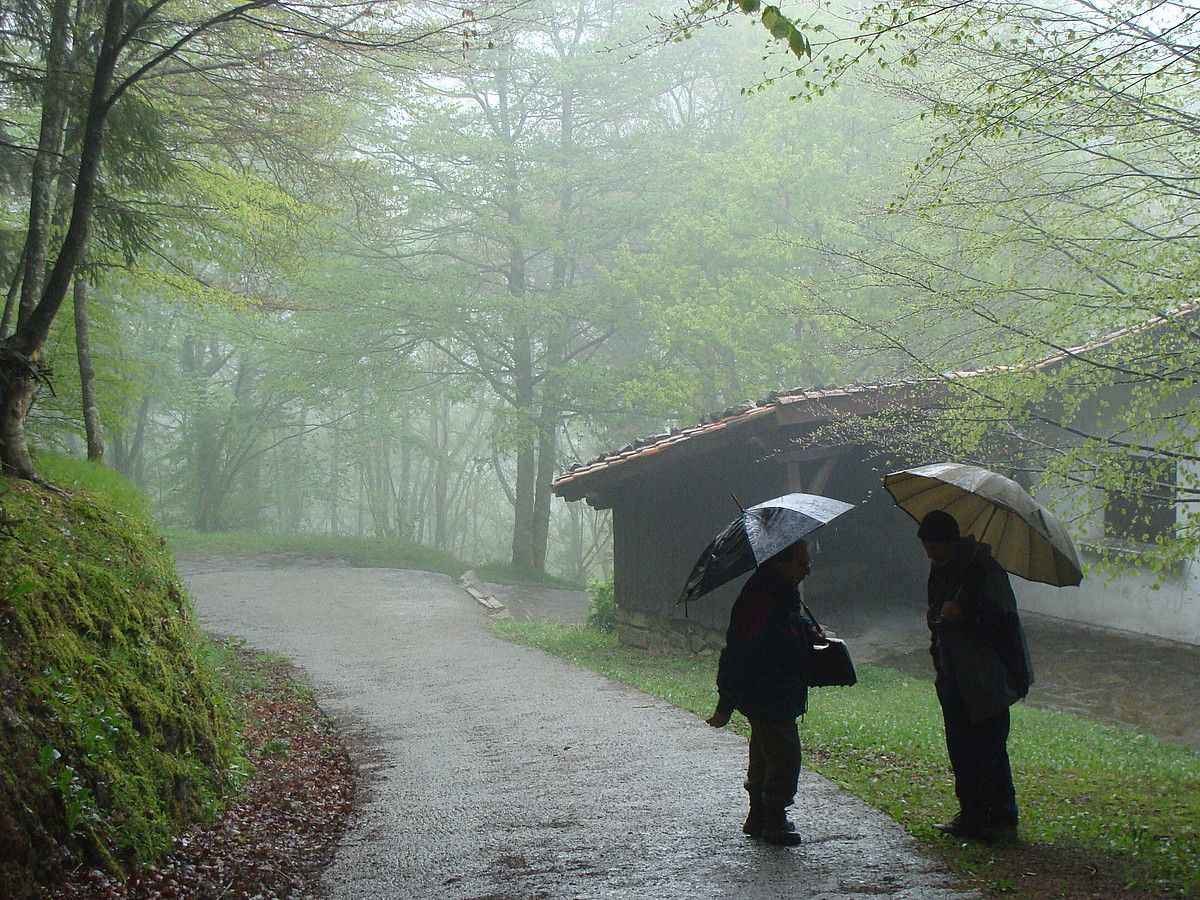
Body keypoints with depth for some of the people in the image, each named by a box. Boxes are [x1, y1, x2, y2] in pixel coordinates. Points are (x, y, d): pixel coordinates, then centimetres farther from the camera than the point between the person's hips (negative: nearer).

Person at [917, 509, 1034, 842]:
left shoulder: (986, 570, -15)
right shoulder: (940, 569, 10)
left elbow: (1003, 620, -20)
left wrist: (965, 615, -28)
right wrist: (935, 616, 8)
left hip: (985, 680, -8)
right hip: (953, 676, 8)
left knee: (989, 749, -6)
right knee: (960, 749, 11)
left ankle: (1002, 819, 4)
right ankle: (972, 815, 20)